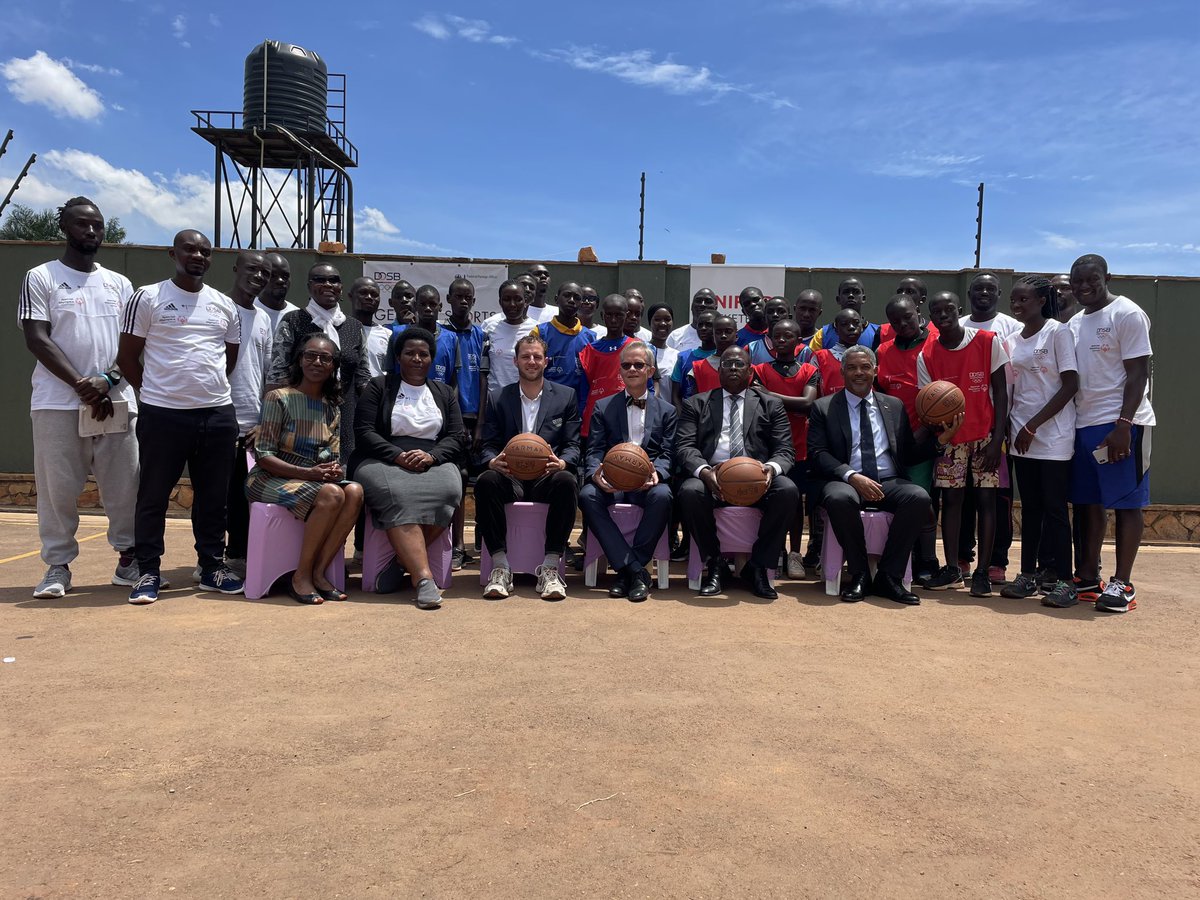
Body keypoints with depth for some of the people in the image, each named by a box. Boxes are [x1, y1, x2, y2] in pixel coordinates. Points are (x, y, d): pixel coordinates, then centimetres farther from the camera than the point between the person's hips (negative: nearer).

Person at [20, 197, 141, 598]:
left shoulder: (119, 284, 14)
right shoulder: (41, 278, 4)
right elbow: (37, 339, -5)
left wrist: (106, 381, -9)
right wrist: (80, 384, -15)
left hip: (116, 401, 3)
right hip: (58, 403, -3)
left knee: (124, 483, 3)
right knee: (57, 487, 0)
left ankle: (128, 556, 14)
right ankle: (58, 565, 10)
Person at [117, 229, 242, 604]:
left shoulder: (225, 305, 12)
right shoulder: (148, 298, 1)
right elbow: (127, 356, 3)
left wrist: (213, 391, 13)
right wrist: (155, 392, 4)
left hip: (218, 414, 4)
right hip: (162, 414, -3)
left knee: (213, 496, 9)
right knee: (153, 495, 3)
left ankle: (213, 566, 19)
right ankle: (148, 573, 12)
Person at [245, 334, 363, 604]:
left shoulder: (333, 407, 13)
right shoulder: (279, 398, -5)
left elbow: (334, 457, 14)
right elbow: (263, 455, -11)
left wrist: (335, 471, -12)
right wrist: (309, 473, -22)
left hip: (315, 480, 6)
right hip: (270, 479, -5)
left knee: (354, 491, -25)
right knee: (331, 494, -33)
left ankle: (318, 572, -20)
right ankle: (301, 576, -20)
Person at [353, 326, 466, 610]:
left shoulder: (445, 393, 21)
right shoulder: (379, 387, 13)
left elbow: (458, 437, 9)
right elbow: (364, 432, 1)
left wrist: (431, 456, -12)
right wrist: (399, 456, -15)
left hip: (434, 463, 2)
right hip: (384, 462, -2)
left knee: (446, 490, -33)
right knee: (400, 497, -36)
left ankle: (402, 562, -21)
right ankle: (423, 578, -43)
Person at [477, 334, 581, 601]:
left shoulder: (566, 396, 13)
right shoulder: (499, 398, 15)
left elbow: (573, 446, 7)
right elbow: (488, 446, 9)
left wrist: (561, 463, -18)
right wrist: (494, 461, -17)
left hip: (547, 477, 0)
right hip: (510, 478, 1)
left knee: (567, 482, -35)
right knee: (486, 481, -33)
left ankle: (551, 567, -28)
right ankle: (500, 566, -27)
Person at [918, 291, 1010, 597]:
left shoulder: (988, 342, -6)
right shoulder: (926, 356, 0)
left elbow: (1001, 393, -4)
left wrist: (997, 439, -10)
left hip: (985, 434, -2)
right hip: (949, 437, 2)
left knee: (986, 498, -2)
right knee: (951, 498, 2)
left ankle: (982, 572, 3)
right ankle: (952, 568, 13)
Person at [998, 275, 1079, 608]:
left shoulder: (1058, 332, -5)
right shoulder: (1011, 341, 12)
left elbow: (1070, 385, -10)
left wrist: (1033, 424, -14)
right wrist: (1012, 428, 1)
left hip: (1053, 436, -5)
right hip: (1022, 438, 5)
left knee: (1054, 508, -4)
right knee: (1030, 507, 9)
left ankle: (1063, 581, 2)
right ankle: (1029, 575, 15)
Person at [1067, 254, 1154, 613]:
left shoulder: (1127, 314, -6)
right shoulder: (1075, 323, 16)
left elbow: (1138, 374, -12)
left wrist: (1123, 425, -20)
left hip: (1121, 424, -7)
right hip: (1083, 423, 8)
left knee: (1127, 502, -3)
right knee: (1086, 502, 9)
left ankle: (1122, 583, 1)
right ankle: (1088, 576, 17)